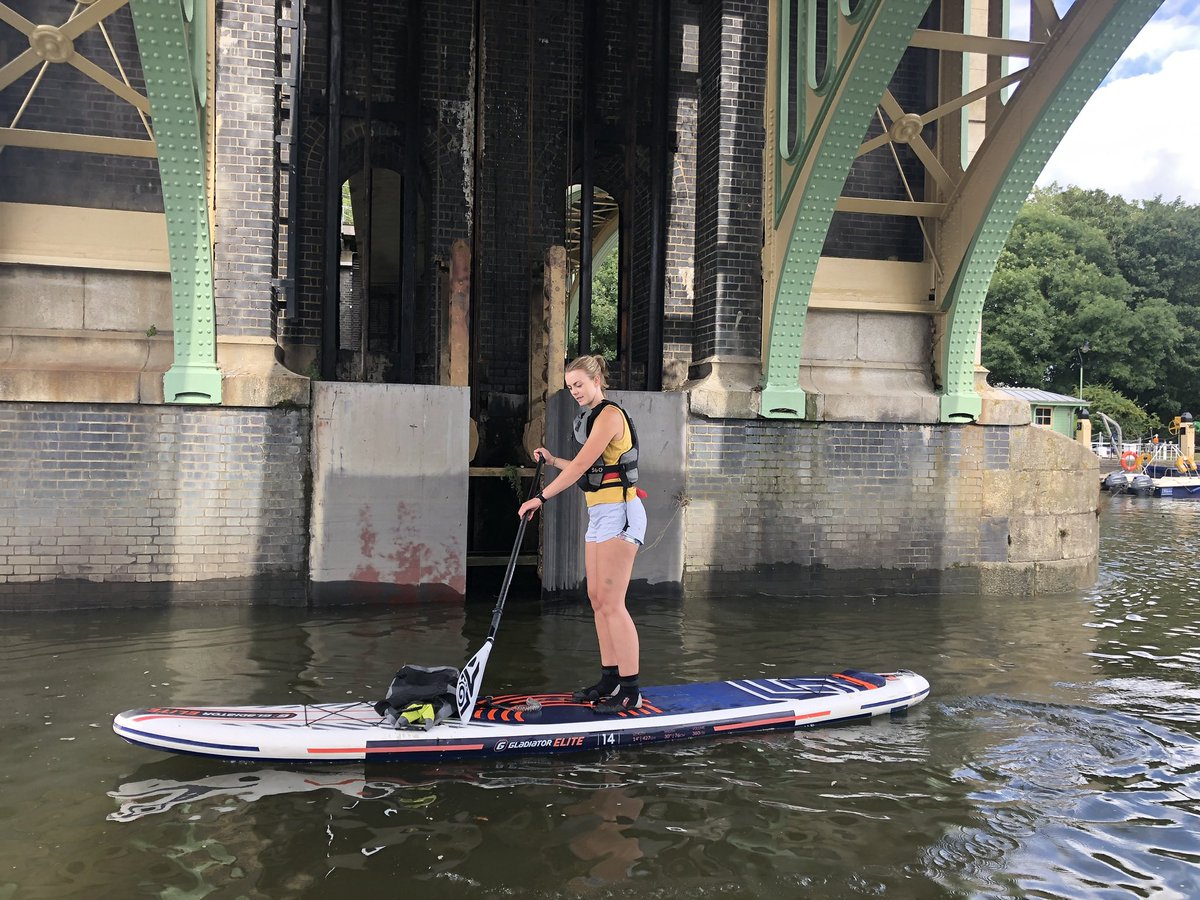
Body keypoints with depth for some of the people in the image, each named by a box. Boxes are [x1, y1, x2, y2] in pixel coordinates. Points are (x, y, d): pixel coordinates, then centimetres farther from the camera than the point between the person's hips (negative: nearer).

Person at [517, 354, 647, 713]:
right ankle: (610, 679, 17)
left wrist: (541, 497, -18)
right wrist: (553, 460, 18)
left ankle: (630, 690, -5)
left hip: (619, 512, -10)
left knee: (611, 603, -10)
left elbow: (581, 466, -19)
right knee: (597, 599, 10)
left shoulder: (609, 414, -13)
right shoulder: (592, 418, 17)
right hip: (599, 513, 10)